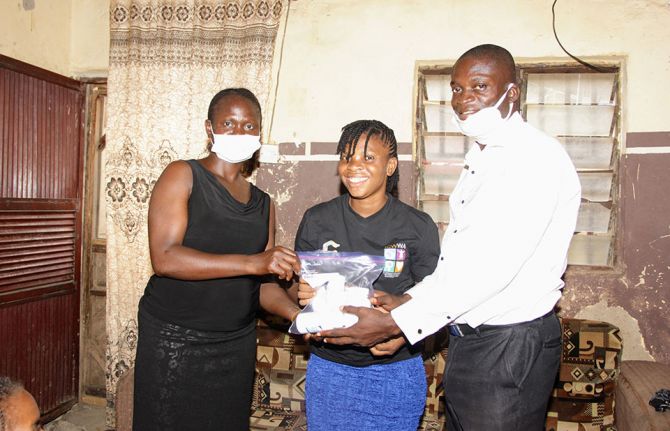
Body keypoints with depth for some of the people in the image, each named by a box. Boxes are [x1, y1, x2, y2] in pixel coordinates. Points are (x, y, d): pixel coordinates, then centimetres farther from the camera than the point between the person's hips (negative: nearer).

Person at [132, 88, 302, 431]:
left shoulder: (264, 205, 9)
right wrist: (251, 262, -26)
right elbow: (164, 258, -19)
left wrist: (297, 314, -11)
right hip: (173, 339, -4)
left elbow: (262, 283, 9)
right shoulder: (182, 176, -6)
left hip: (237, 345, 5)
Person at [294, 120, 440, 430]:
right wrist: (303, 295, -17)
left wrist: (403, 334, -23)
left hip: (395, 372, -1)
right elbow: (298, 287, 6)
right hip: (328, 367, 2)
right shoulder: (317, 221, -1)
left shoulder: (418, 227, -6)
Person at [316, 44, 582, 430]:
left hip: (510, 347, -9)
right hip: (467, 338, 9)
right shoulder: (481, 160, 14)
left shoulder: (537, 158, -17)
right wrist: (411, 299, -2)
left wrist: (397, 323, -24)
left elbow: (491, 265, -26)